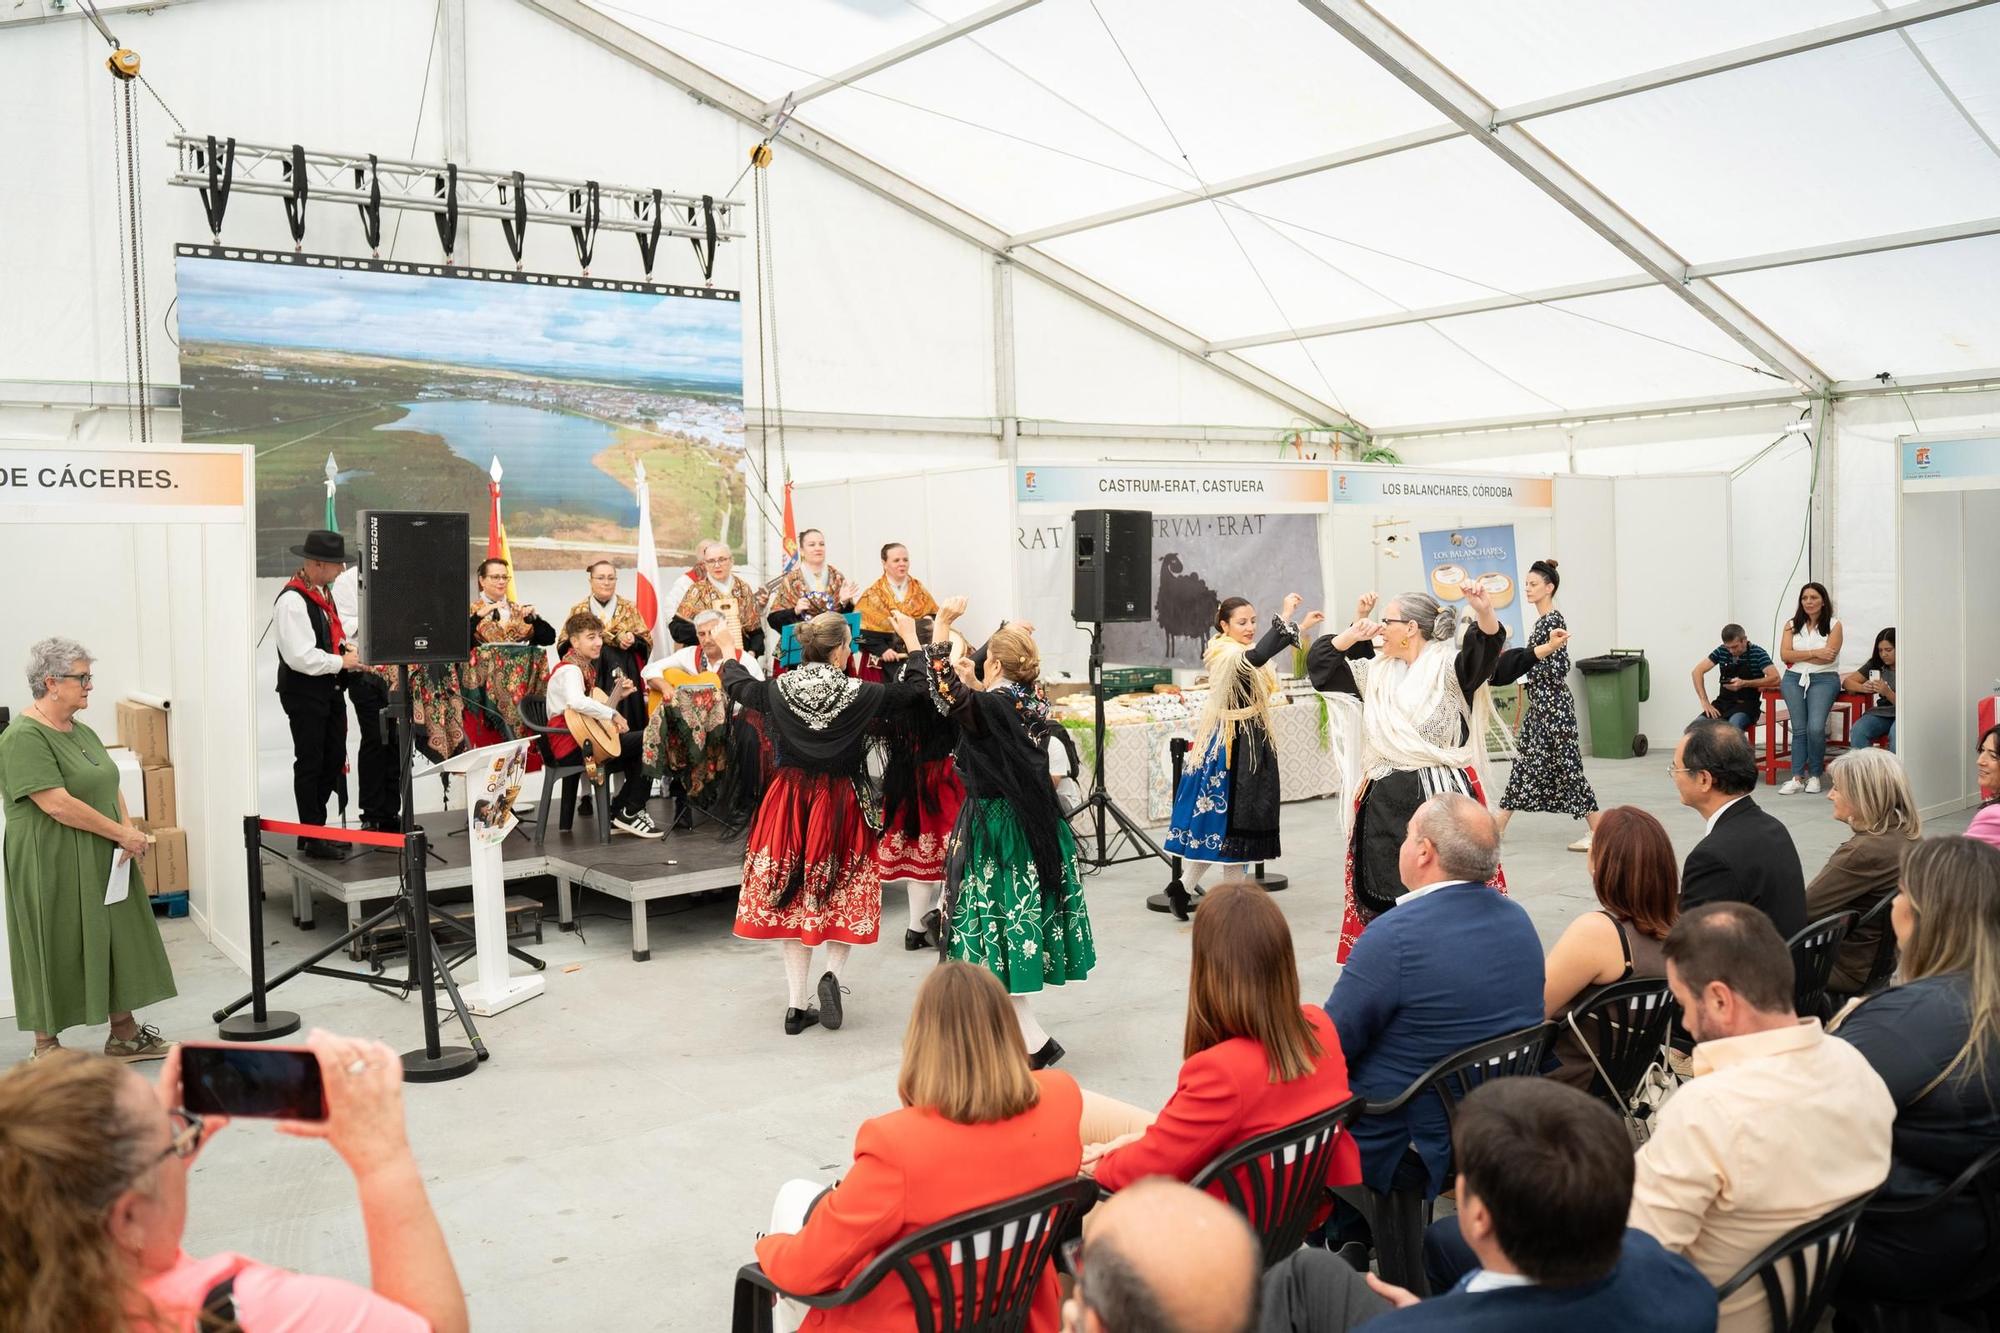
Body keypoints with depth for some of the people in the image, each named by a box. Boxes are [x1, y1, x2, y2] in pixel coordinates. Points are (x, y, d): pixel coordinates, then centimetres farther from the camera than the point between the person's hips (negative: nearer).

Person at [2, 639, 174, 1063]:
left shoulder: (81, 731, 11)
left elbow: (110, 785, 13)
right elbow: (57, 804, -23)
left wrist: (128, 828, -5)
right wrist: (120, 834, -18)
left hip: (103, 864, 8)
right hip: (54, 868, -8)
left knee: (117, 942, 11)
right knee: (55, 952, 3)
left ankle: (125, 1034, 22)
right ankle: (45, 1047, 16)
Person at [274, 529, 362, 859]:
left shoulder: (321, 593, 11)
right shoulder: (292, 600, -19)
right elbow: (301, 657, -24)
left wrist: (346, 645, 6)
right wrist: (341, 662, -15)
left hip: (329, 688, 9)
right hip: (304, 692, -9)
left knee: (335, 759, 14)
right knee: (310, 764, 1)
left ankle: (314, 828, 27)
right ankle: (311, 839, 12)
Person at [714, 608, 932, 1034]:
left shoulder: (778, 691, -7)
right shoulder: (860, 695, -14)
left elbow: (738, 685, 13)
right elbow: (916, 688, -2)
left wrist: (728, 650, 32)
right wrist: (912, 640, 11)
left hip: (790, 803, 3)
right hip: (841, 803, -2)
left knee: (794, 900, 10)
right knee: (844, 895, 14)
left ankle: (797, 1006, 12)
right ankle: (832, 973, -9)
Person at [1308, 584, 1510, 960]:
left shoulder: (1449, 666, -5)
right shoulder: (1377, 672, 13)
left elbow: (1486, 648, -24)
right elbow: (1320, 663, 16)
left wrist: (1485, 613, -44)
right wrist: (1354, 632, 2)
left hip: (1441, 800, -6)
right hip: (1385, 804, 6)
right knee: (1383, 897, 10)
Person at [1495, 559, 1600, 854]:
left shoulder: (1554, 621, -15)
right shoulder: (1541, 620, 13)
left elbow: (1560, 668, -21)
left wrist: (1520, 663, -23)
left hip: (1553, 704, -10)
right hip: (1538, 704, 10)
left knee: (1566, 766, -5)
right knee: (1524, 760, 12)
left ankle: (1598, 832, 2)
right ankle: (1499, 826, 17)